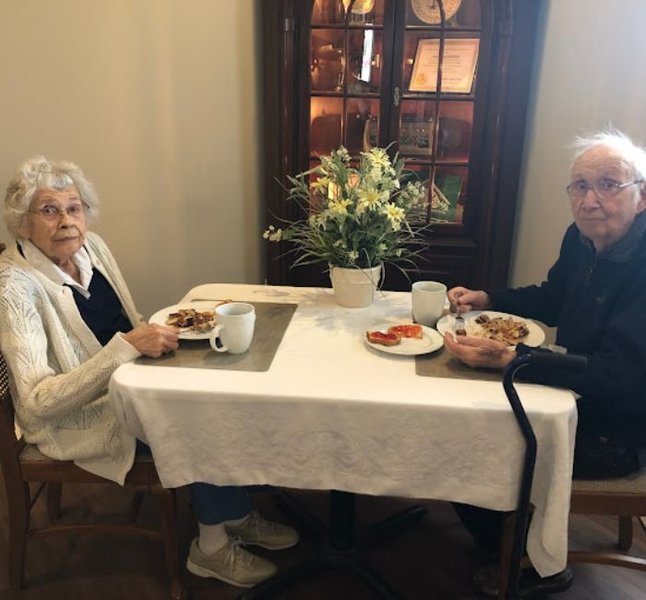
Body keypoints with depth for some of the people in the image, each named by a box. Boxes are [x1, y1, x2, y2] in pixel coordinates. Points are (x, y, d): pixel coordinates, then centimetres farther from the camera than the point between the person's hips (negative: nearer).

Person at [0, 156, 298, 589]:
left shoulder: (90, 246, -1)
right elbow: (38, 401, -26)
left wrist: (152, 334, -10)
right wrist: (127, 345, -33)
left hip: (126, 380, 6)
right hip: (74, 417, -6)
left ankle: (237, 516, 4)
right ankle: (213, 545, 0)